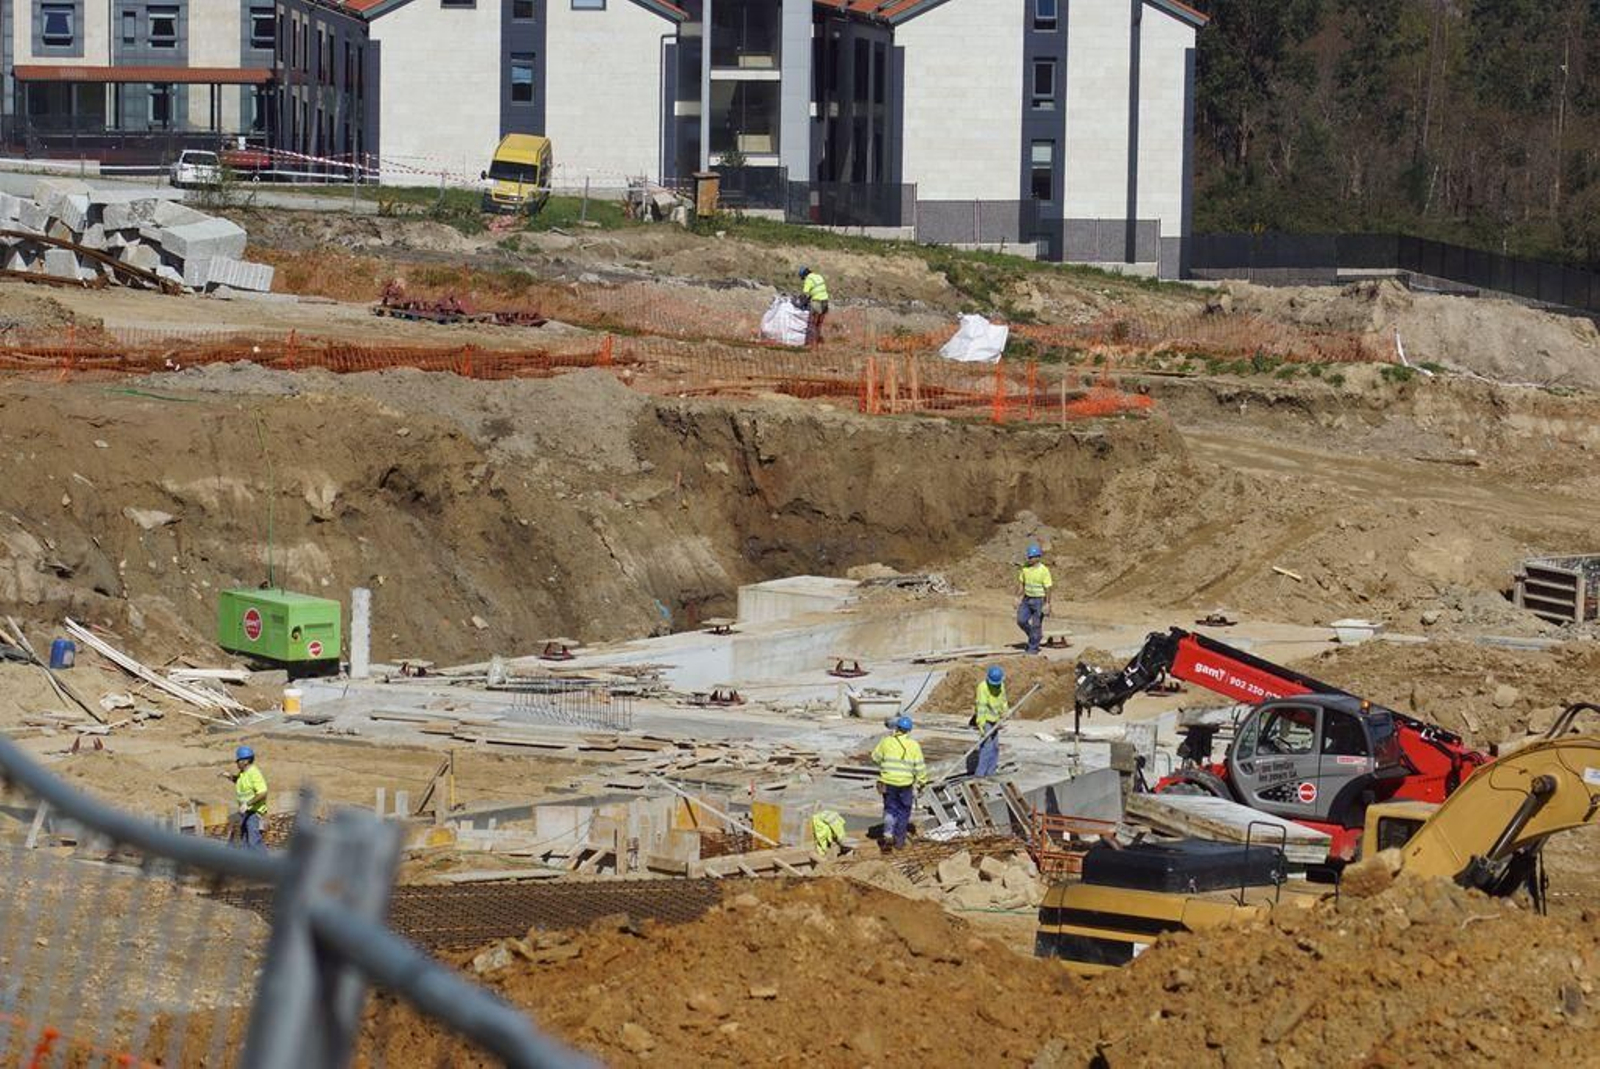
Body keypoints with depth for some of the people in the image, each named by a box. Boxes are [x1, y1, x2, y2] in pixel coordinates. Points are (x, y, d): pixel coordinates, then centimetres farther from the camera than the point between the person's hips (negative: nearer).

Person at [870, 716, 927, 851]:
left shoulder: (886, 742, -5)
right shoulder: (913, 746, -6)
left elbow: (876, 758, 8)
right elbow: (920, 767, -3)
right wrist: (922, 782, 10)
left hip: (888, 783, 0)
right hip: (906, 784, 0)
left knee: (890, 809, 12)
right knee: (903, 811, 14)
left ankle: (888, 834, -9)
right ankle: (899, 840, 19)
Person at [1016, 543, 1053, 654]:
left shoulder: (1044, 571, -18)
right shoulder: (1025, 568, -1)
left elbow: (1047, 589, -16)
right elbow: (1021, 583, 8)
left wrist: (1047, 604, -18)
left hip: (1039, 600, -6)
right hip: (1027, 599, 6)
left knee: (1036, 625, -1)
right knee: (1021, 620, 0)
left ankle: (1033, 647, 10)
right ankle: (1035, 637, 24)